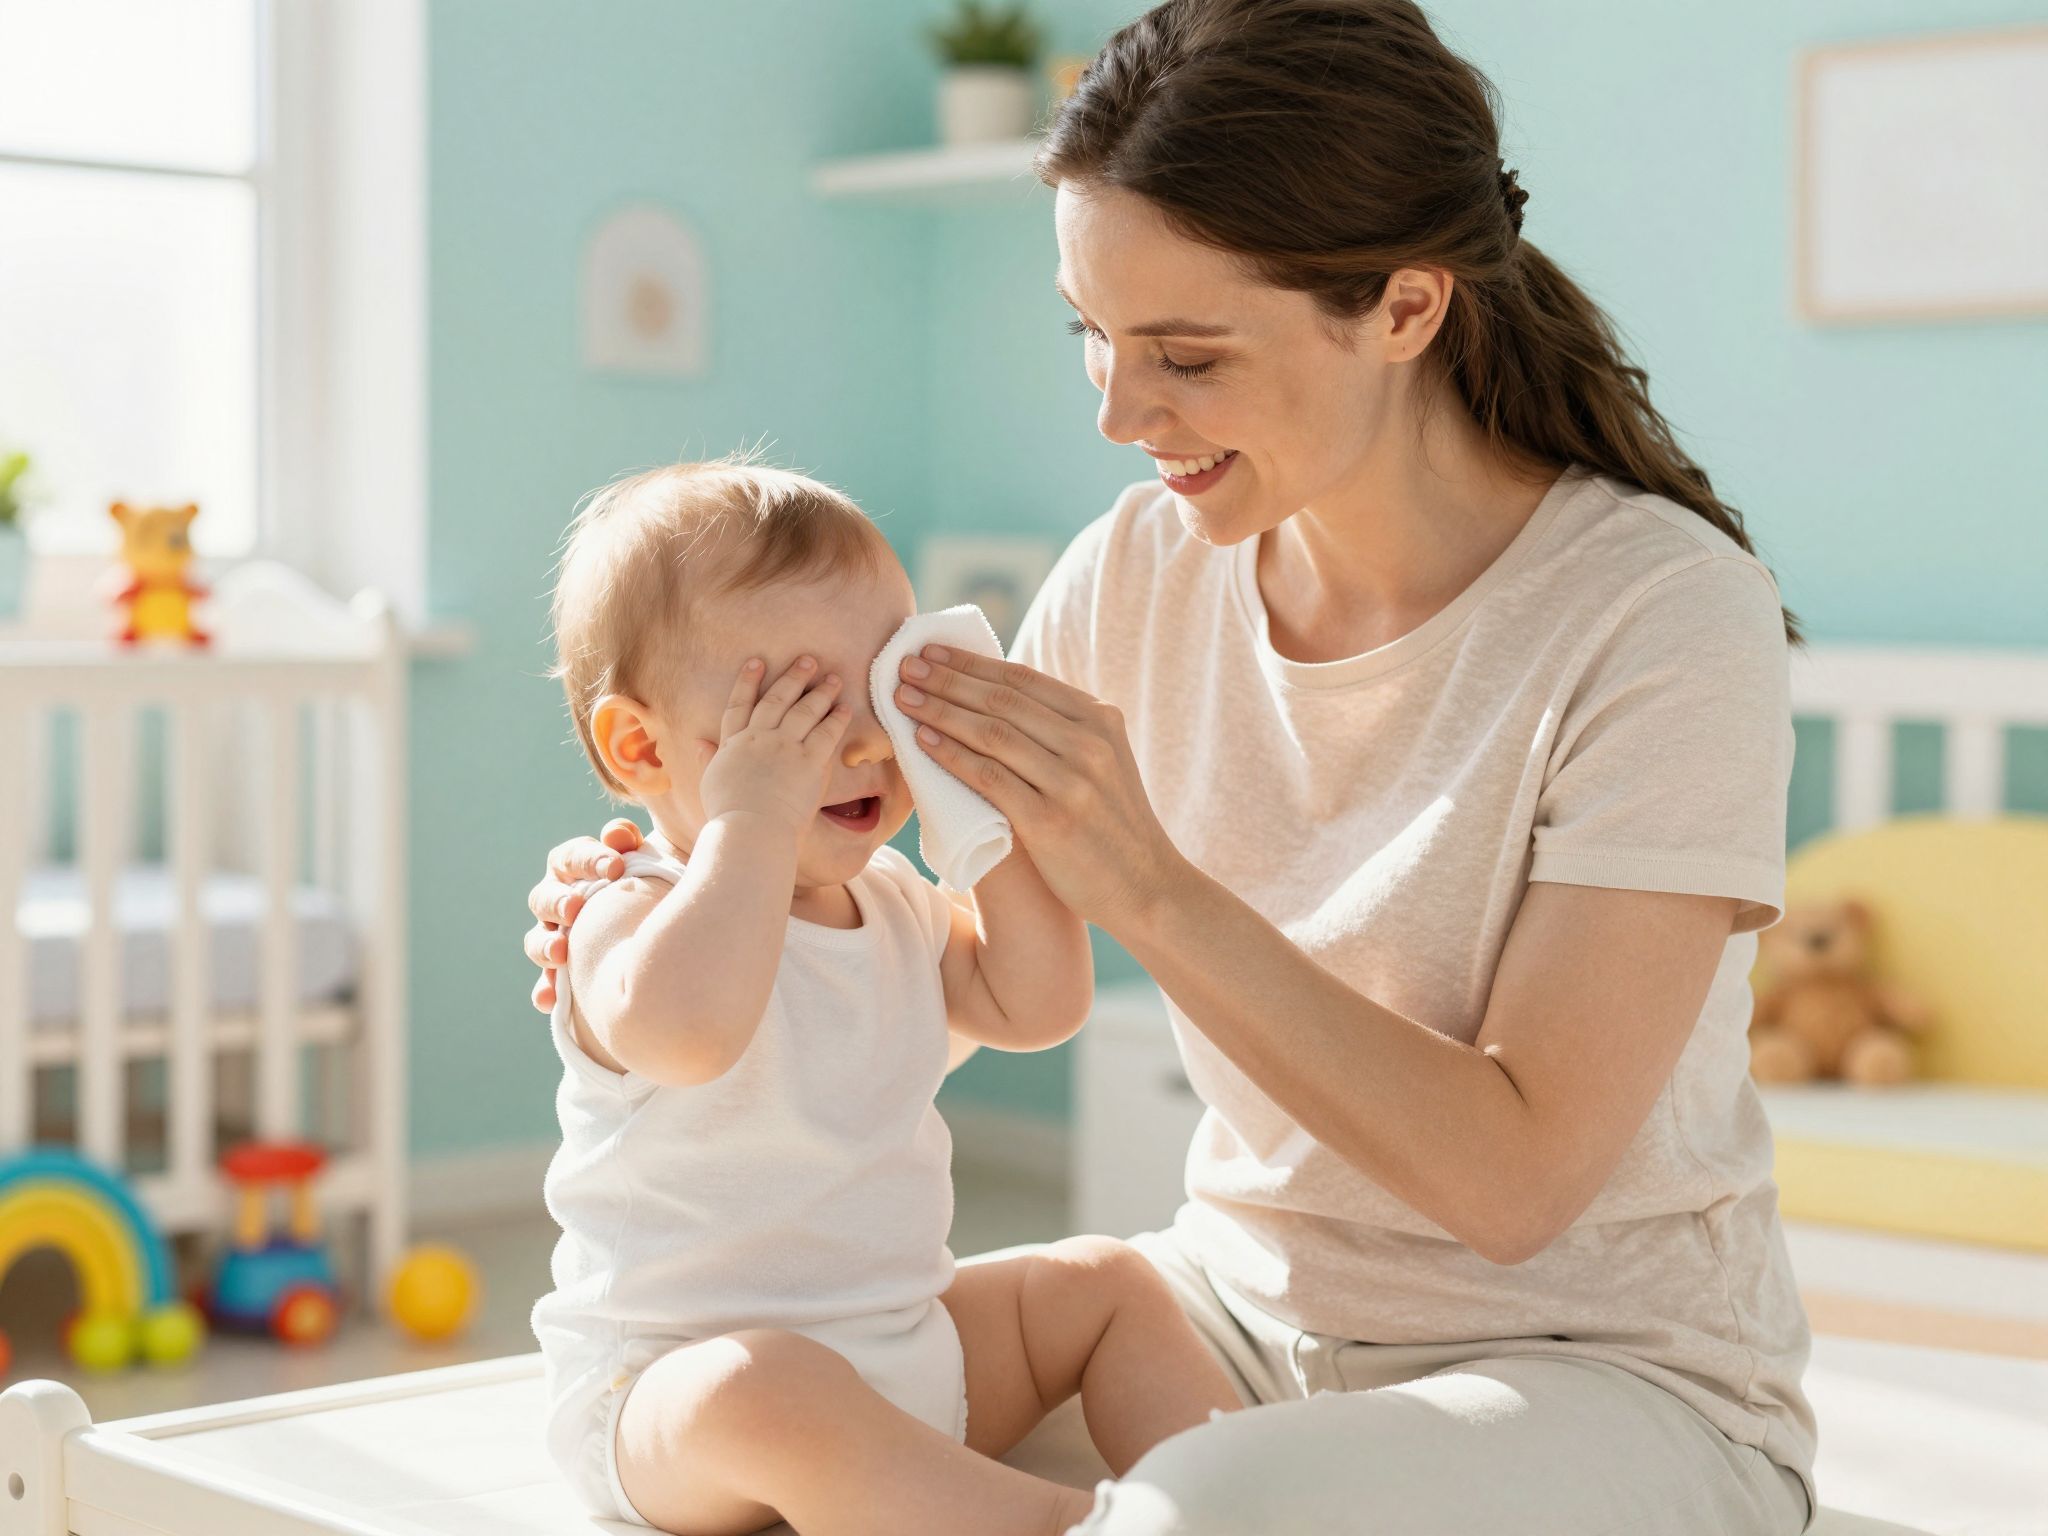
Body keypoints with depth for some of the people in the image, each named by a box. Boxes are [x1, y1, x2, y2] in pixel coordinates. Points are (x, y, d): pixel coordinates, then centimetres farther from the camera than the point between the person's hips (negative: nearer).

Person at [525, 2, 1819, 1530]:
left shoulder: (1663, 615, -19)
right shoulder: (1138, 573, -2)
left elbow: (1515, 1178, -22)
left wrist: (1153, 890, -29)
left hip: (1610, 1376, -5)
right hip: (1249, 1307, 5)